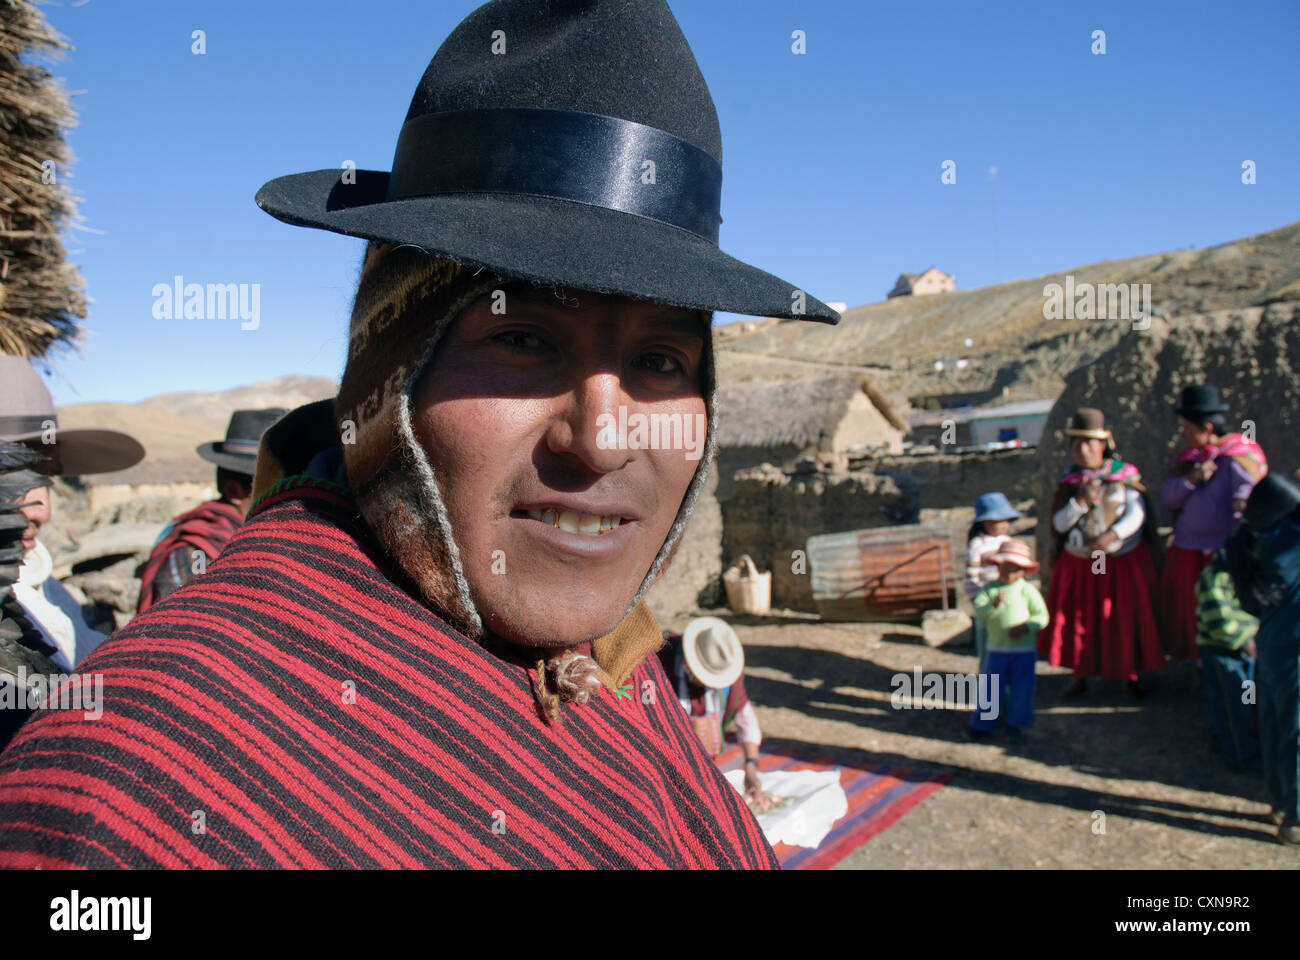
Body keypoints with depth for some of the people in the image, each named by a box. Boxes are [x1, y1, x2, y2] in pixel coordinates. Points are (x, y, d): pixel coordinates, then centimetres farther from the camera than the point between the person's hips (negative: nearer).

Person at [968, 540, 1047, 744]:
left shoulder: (1028, 591, -2)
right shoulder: (989, 589, 1)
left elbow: (1042, 616, -5)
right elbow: (979, 613, -11)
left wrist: (1025, 627, -20)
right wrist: (994, 605, -28)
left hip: (1024, 650, -1)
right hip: (997, 649, 1)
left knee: (1021, 689, 5)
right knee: (991, 688, 3)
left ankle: (1016, 725, 22)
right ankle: (983, 725, 15)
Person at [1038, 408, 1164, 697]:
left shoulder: (1125, 473, -3)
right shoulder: (1069, 480, 2)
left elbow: (1137, 514, -11)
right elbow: (1060, 523, -3)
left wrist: (1113, 535, -27)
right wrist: (1080, 501, -19)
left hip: (1122, 562, -2)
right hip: (1079, 564, 2)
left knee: (1126, 619, 3)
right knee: (1079, 620, 6)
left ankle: (1131, 675, 21)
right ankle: (1080, 676, 21)